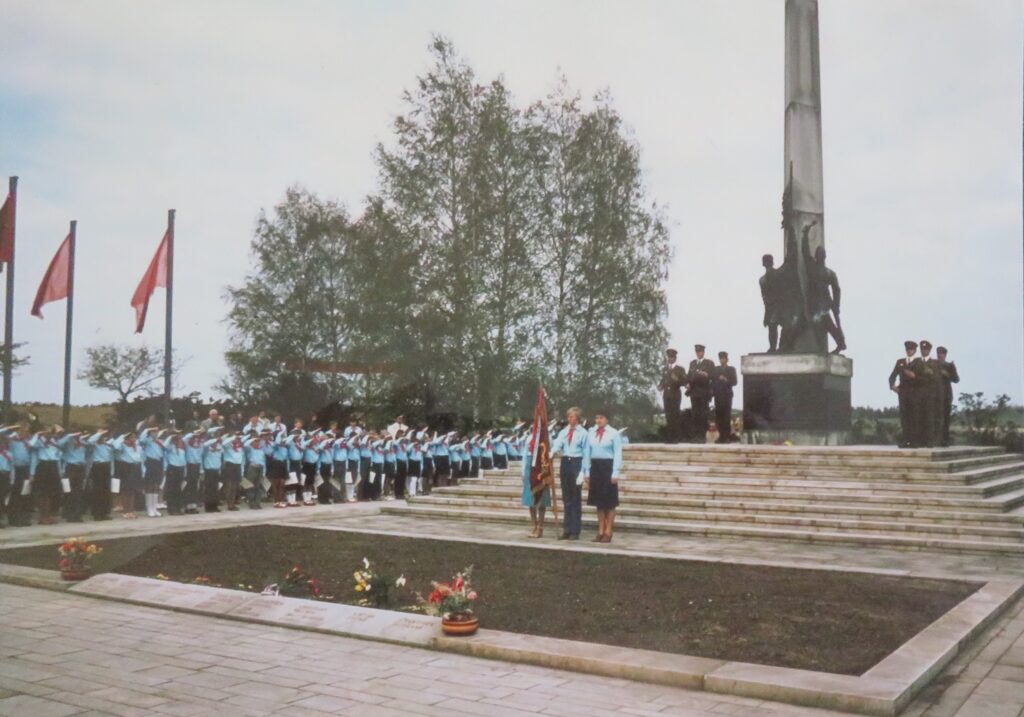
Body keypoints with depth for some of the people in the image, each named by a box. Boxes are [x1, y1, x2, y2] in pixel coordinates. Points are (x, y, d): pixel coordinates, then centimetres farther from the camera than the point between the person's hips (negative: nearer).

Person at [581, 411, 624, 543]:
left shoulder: (613, 433, -5)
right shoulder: (591, 433, 6)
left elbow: (618, 454, -6)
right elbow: (587, 452, 10)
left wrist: (615, 473, -11)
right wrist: (586, 472, 7)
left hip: (608, 466, -4)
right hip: (594, 466, 4)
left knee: (609, 501, 2)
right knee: (598, 500, 9)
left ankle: (608, 533, 8)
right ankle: (600, 531, 17)